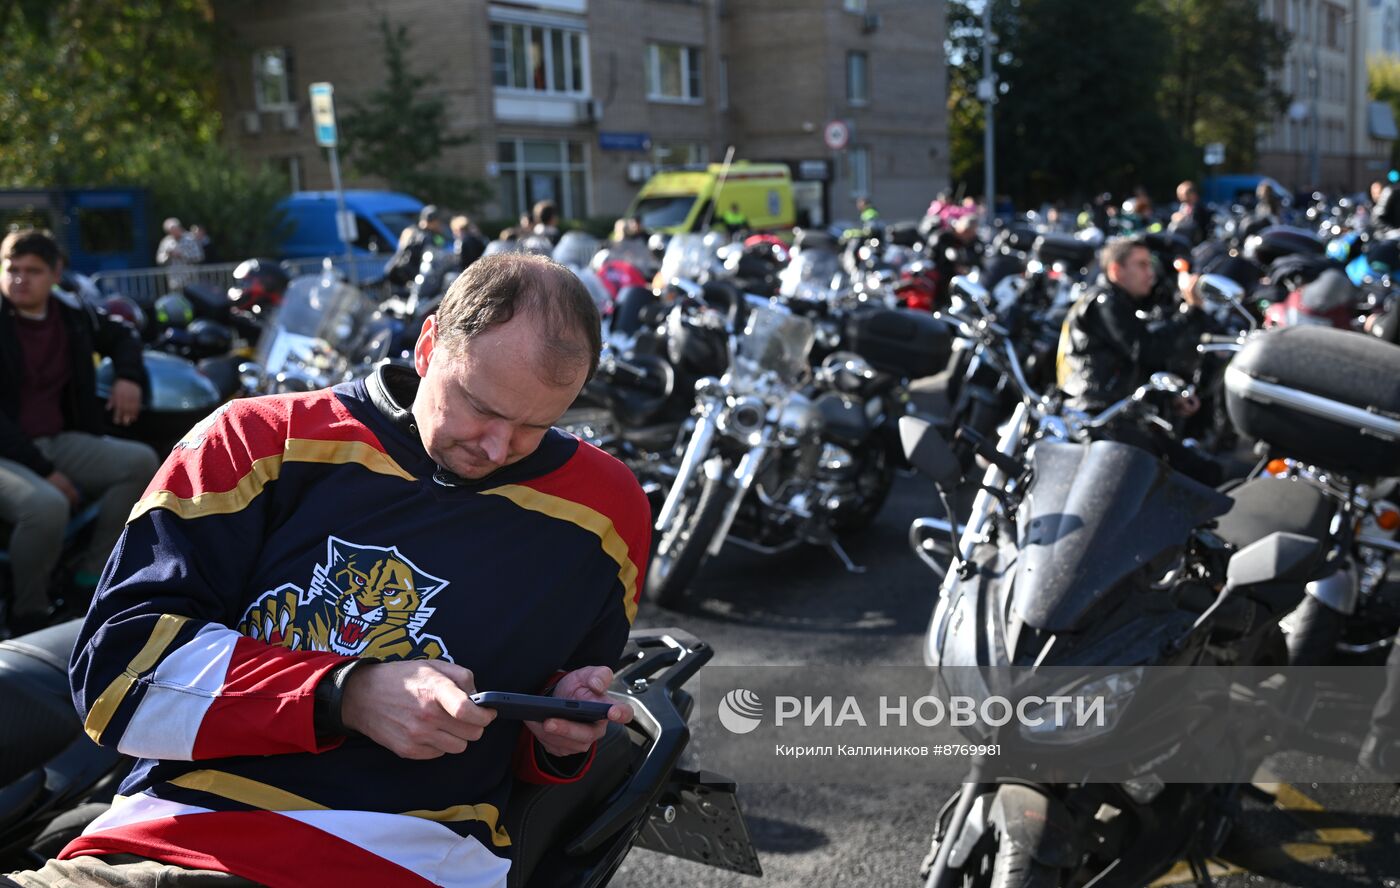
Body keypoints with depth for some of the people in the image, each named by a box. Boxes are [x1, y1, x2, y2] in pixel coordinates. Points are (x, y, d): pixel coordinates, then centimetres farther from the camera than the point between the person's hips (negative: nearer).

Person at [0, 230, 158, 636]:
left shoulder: (73, 316, 8)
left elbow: (122, 335, 30)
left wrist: (129, 376, 8)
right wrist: (44, 471, -21)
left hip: (59, 442, 7)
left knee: (140, 462, -13)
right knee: (47, 506, -36)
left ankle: (93, 572, -5)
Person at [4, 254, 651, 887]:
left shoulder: (603, 508, 8)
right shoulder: (263, 440, 4)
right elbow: (119, 659, -4)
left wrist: (562, 734, 0)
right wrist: (347, 697, -14)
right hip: (177, 832, 0)